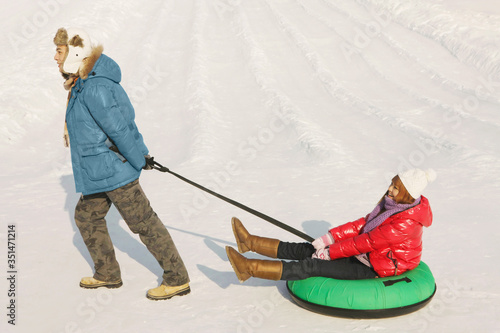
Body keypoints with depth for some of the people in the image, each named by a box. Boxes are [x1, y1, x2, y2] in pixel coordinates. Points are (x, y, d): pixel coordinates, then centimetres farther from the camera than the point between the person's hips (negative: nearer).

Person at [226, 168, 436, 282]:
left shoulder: (406, 222, -29)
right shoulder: (393, 204, 0)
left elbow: (366, 242, -25)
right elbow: (362, 224, 1)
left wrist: (329, 252, -17)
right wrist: (328, 238, -6)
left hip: (376, 268, -9)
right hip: (367, 254, 9)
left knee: (313, 266, -17)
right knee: (307, 250, 4)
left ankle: (249, 268, -20)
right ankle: (249, 242, 7)